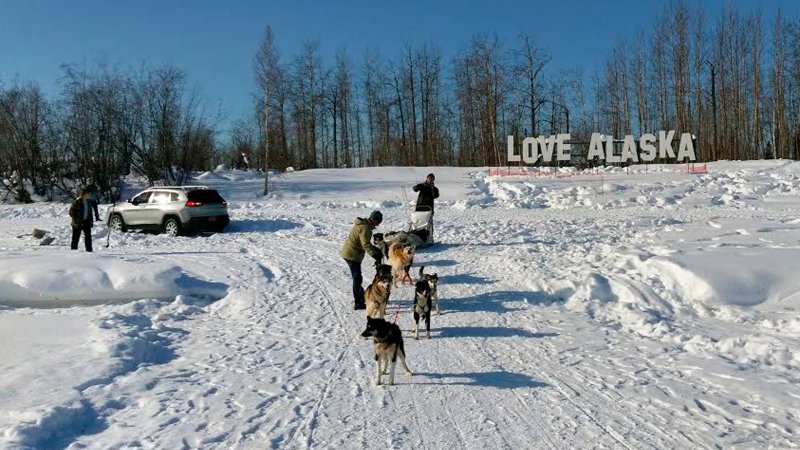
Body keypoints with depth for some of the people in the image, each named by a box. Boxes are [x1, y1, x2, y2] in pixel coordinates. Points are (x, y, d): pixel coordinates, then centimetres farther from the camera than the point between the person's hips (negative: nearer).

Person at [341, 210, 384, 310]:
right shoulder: (365, 228, -21)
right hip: (352, 254, -10)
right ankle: (358, 303, 0)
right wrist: (376, 255, -29)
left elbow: (365, 243, 18)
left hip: (349, 252, 10)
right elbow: (366, 245, -27)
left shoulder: (364, 224, 11)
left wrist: (376, 250, 12)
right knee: (357, 278, -5)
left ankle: (360, 296, 36)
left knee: (357, 277, 22)